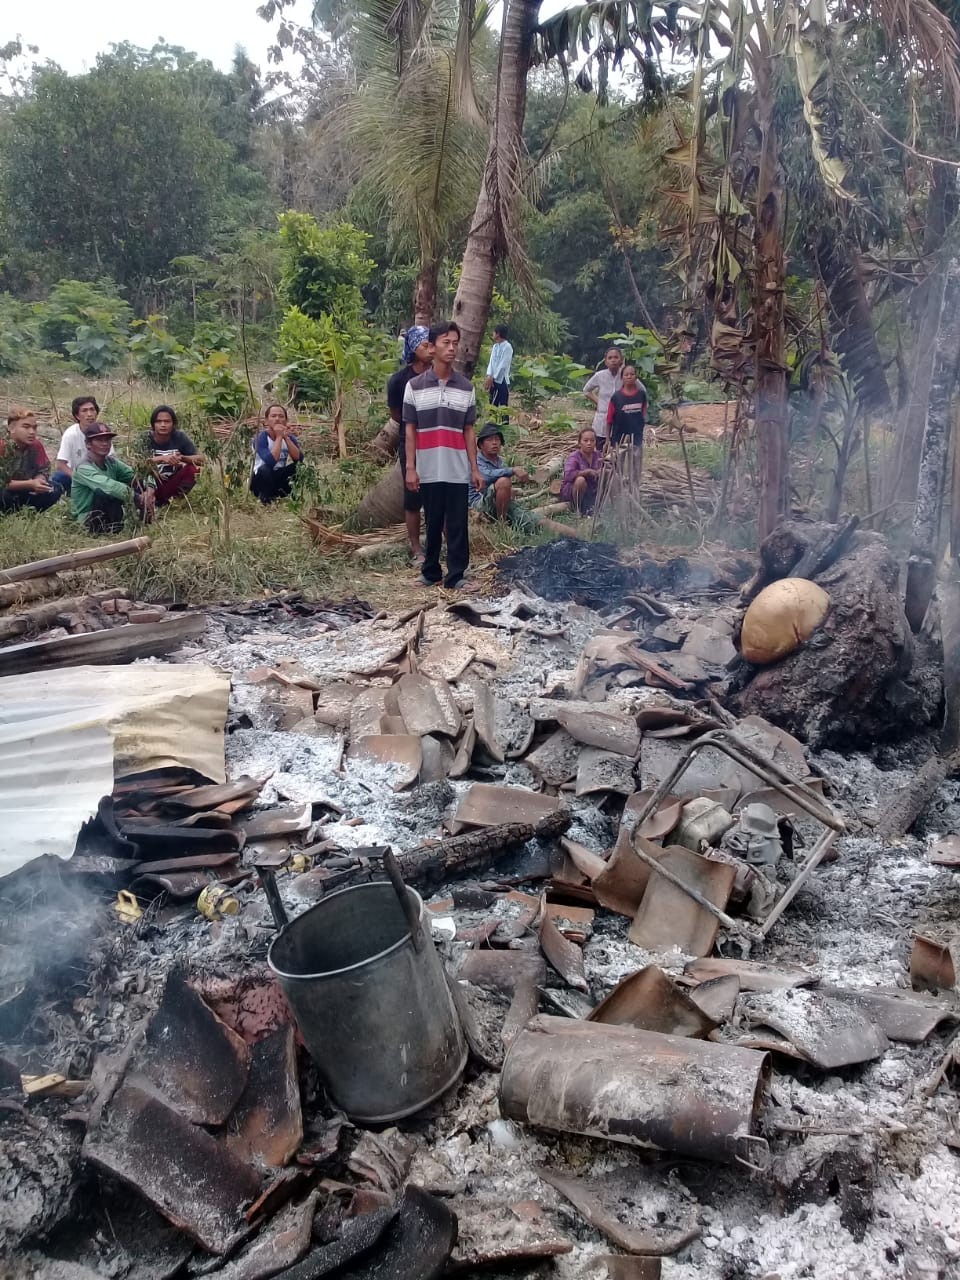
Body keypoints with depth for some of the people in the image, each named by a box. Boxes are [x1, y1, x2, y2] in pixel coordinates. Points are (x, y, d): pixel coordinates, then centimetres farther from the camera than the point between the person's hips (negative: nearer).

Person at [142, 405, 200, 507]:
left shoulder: (180, 436, -9)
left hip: (173, 482, 2)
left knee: (192, 469, -22)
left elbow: (200, 458, -13)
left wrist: (182, 458, -33)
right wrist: (161, 459, -39)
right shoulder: (145, 439, -14)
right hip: (152, 483, -2)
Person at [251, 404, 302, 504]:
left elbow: (299, 458, -21)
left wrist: (286, 437, -27)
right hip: (261, 481, -4)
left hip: (280, 479, 4)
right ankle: (266, 500, -13)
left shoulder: (289, 437, -4)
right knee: (265, 470, -36)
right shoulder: (262, 437, -18)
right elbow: (271, 461, -35)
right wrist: (279, 437, -30)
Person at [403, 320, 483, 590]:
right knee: (432, 524, 9)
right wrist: (410, 468, -5)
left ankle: (456, 575, 10)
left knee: (458, 525, 2)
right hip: (429, 471, -1)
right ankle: (430, 571, 23)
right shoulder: (415, 386, 0)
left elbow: (469, 431, 8)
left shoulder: (466, 387, 5)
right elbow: (410, 429, 1)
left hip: (458, 471, 1)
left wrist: (475, 468, 4)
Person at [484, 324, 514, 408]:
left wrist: (493, 377, -16)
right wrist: (489, 376, -9)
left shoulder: (507, 347, -12)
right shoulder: (495, 346, 13)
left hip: (502, 381, -8)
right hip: (494, 380, 8)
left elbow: (503, 365, -16)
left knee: (503, 406, -5)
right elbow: (491, 361, 6)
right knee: (493, 405, 13)